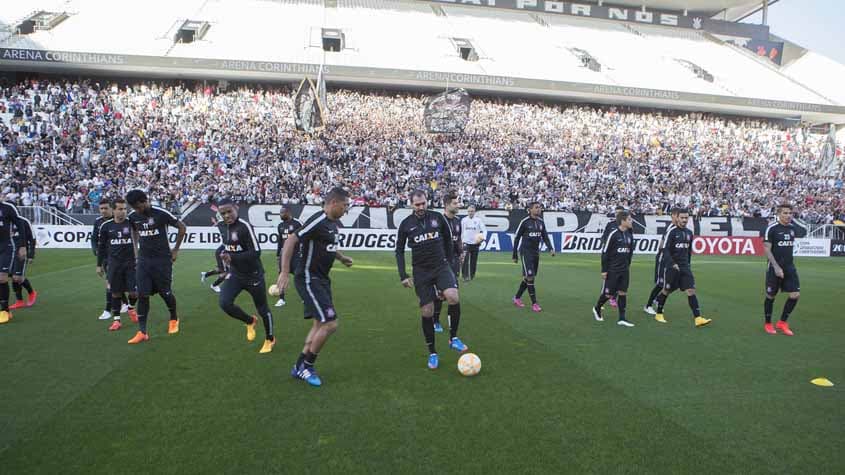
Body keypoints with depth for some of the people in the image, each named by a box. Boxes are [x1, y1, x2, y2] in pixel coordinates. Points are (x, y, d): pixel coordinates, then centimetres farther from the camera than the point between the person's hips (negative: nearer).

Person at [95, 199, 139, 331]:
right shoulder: (106, 226, 2)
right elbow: (101, 246, 11)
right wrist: (99, 265, 12)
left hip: (130, 262, -1)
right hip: (114, 263, 1)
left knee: (134, 292, -3)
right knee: (115, 293, 5)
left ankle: (131, 308, 29)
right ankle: (116, 319, 16)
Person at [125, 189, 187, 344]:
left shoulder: (161, 213, -14)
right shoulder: (132, 216, 2)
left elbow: (182, 227, -4)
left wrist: (175, 250, 0)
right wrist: (138, 247, 17)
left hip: (162, 260, -4)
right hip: (143, 260, 4)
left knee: (165, 293, 5)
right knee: (142, 295, -3)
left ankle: (174, 319, 32)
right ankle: (142, 332, 2)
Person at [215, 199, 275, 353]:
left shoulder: (245, 226, -22)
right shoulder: (221, 226, 2)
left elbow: (256, 253, -27)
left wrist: (232, 257, -31)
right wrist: (225, 255, 6)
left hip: (253, 275, -6)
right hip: (235, 274, 6)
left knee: (262, 309, 7)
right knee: (224, 303, -15)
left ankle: (270, 339, 32)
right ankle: (250, 321, 15)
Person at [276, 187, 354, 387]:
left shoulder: (333, 224, 10)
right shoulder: (318, 222, -20)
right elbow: (290, 241, -22)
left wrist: (341, 258, 37)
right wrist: (284, 272, -27)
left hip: (322, 279, 10)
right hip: (309, 280, -10)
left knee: (320, 324, 15)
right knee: (330, 324, -11)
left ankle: (300, 367, 27)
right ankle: (306, 366, 8)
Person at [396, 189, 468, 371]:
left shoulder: (438, 217, 0)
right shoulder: (406, 224, -1)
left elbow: (448, 240, 13)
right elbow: (399, 251, 6)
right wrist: (403, 276, -1)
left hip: (441, 266, 0)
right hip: (421, 271, 0)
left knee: (453, 297, -26)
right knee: (427, 312, 0)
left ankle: (453, 338, -5)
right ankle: (432, 353, 18)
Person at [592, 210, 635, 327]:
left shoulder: (629, 235, 5)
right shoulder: (613, 234, -15)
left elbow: (630, 252, 17)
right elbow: (604, 252, -14)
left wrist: (627, 265, 15)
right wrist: (604, 270, -13)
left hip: (624, 270, 6)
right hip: (612, 270, -6)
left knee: (623, 293, 4)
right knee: (608, 294, 1)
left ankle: (622, 319, 8)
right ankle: (597, 309, 27)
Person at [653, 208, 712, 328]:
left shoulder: (689, 233, 9)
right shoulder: (671, 232, -10)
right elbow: (665, 250, -14)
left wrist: (688, 264, 20)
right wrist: (673, 264, -23)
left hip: (685, 267, 5)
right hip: (673, 267, -5)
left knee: (691, 291, -7)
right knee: (666, 291, 6)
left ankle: (698, 318, -10)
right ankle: (659, 314, 24)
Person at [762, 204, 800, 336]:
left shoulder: (792, 227, 7)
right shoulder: (771, 228, -11)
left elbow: (790, 245, 19)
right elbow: (767, 249, -13)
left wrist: (788, 263, 18)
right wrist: (776, 267, -19)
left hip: (790, 267, 5)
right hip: (775, 268, -5)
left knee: (795, 295, -3)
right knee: (771, 296, 5)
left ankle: (782, 322, 14)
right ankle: (768, 324, 22)